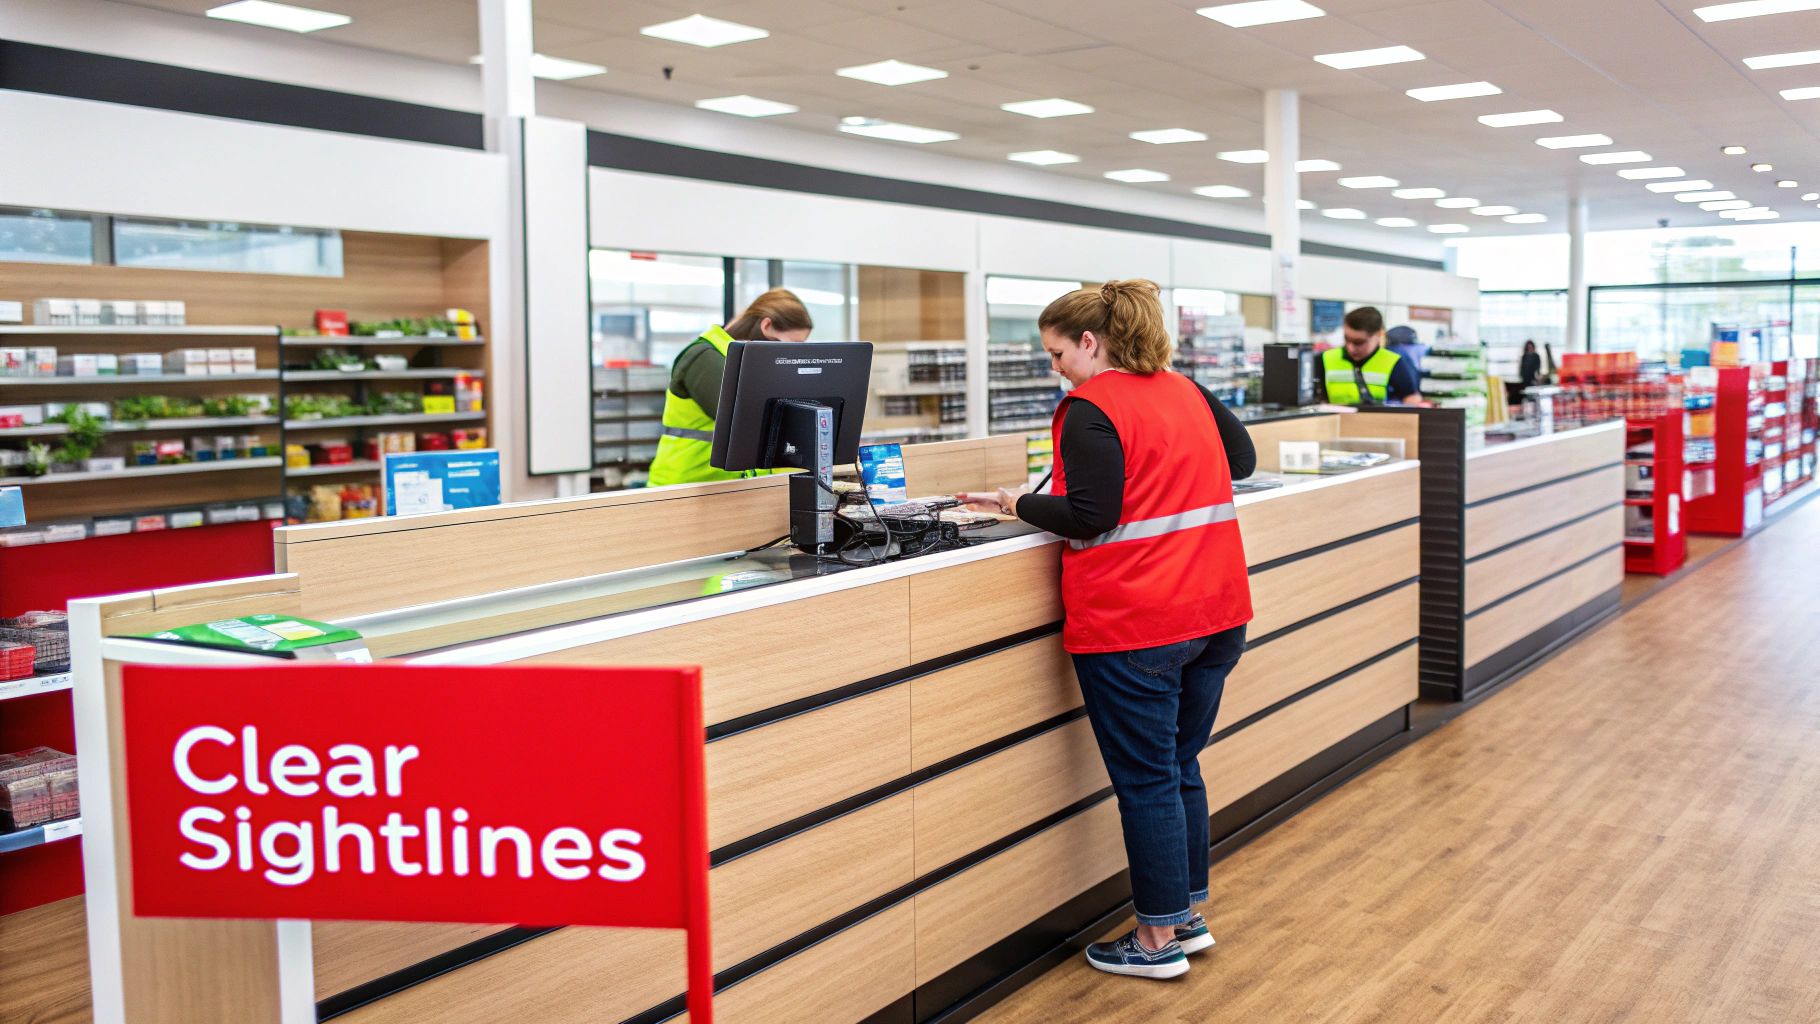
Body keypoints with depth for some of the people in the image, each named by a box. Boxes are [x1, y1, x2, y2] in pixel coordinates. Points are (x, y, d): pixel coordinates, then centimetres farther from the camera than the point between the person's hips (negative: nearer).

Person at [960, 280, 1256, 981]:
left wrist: (1017, 503, -4)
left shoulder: (1091, 410, -12)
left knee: (1145, 781, 3)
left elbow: (1087, 517, -18)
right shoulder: (1186, 391, 12)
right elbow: (1242, 460, 20)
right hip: (1215, 613, 8)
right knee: (1181, 768, 18)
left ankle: (1159, 938, 13)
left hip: (1132, 627, -8)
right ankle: (1188, 915, 28)